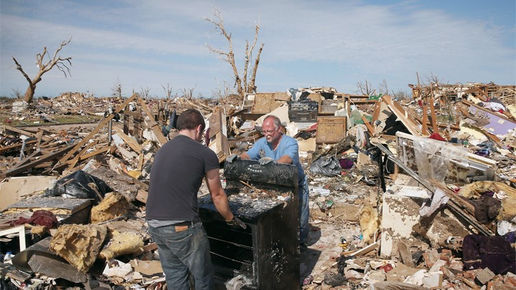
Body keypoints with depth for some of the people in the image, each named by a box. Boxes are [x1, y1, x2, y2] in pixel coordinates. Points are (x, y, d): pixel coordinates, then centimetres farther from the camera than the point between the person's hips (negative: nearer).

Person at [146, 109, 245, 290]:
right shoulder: (206, 154, -5)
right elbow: (217, 195, 4)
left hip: (154, 224, 7)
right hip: (182, 227, -7)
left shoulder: (163, 150, 13)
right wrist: (231, 219, 22)